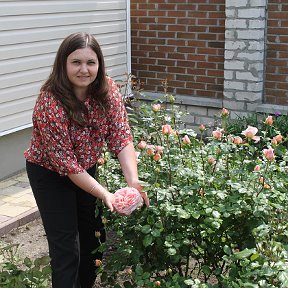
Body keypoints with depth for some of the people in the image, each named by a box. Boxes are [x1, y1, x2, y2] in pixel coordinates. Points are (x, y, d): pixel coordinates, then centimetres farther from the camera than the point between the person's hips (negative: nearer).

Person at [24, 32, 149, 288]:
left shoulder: (107, 90, -16)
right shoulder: (50, 103, -31)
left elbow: (121, 137, -19)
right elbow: (65, 163, -28)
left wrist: (133, 180, -33)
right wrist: (105, 194, -32)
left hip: (87, 169, 6)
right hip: (50, 174, -5)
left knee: (95, 235, 17)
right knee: (65, 246, -4)